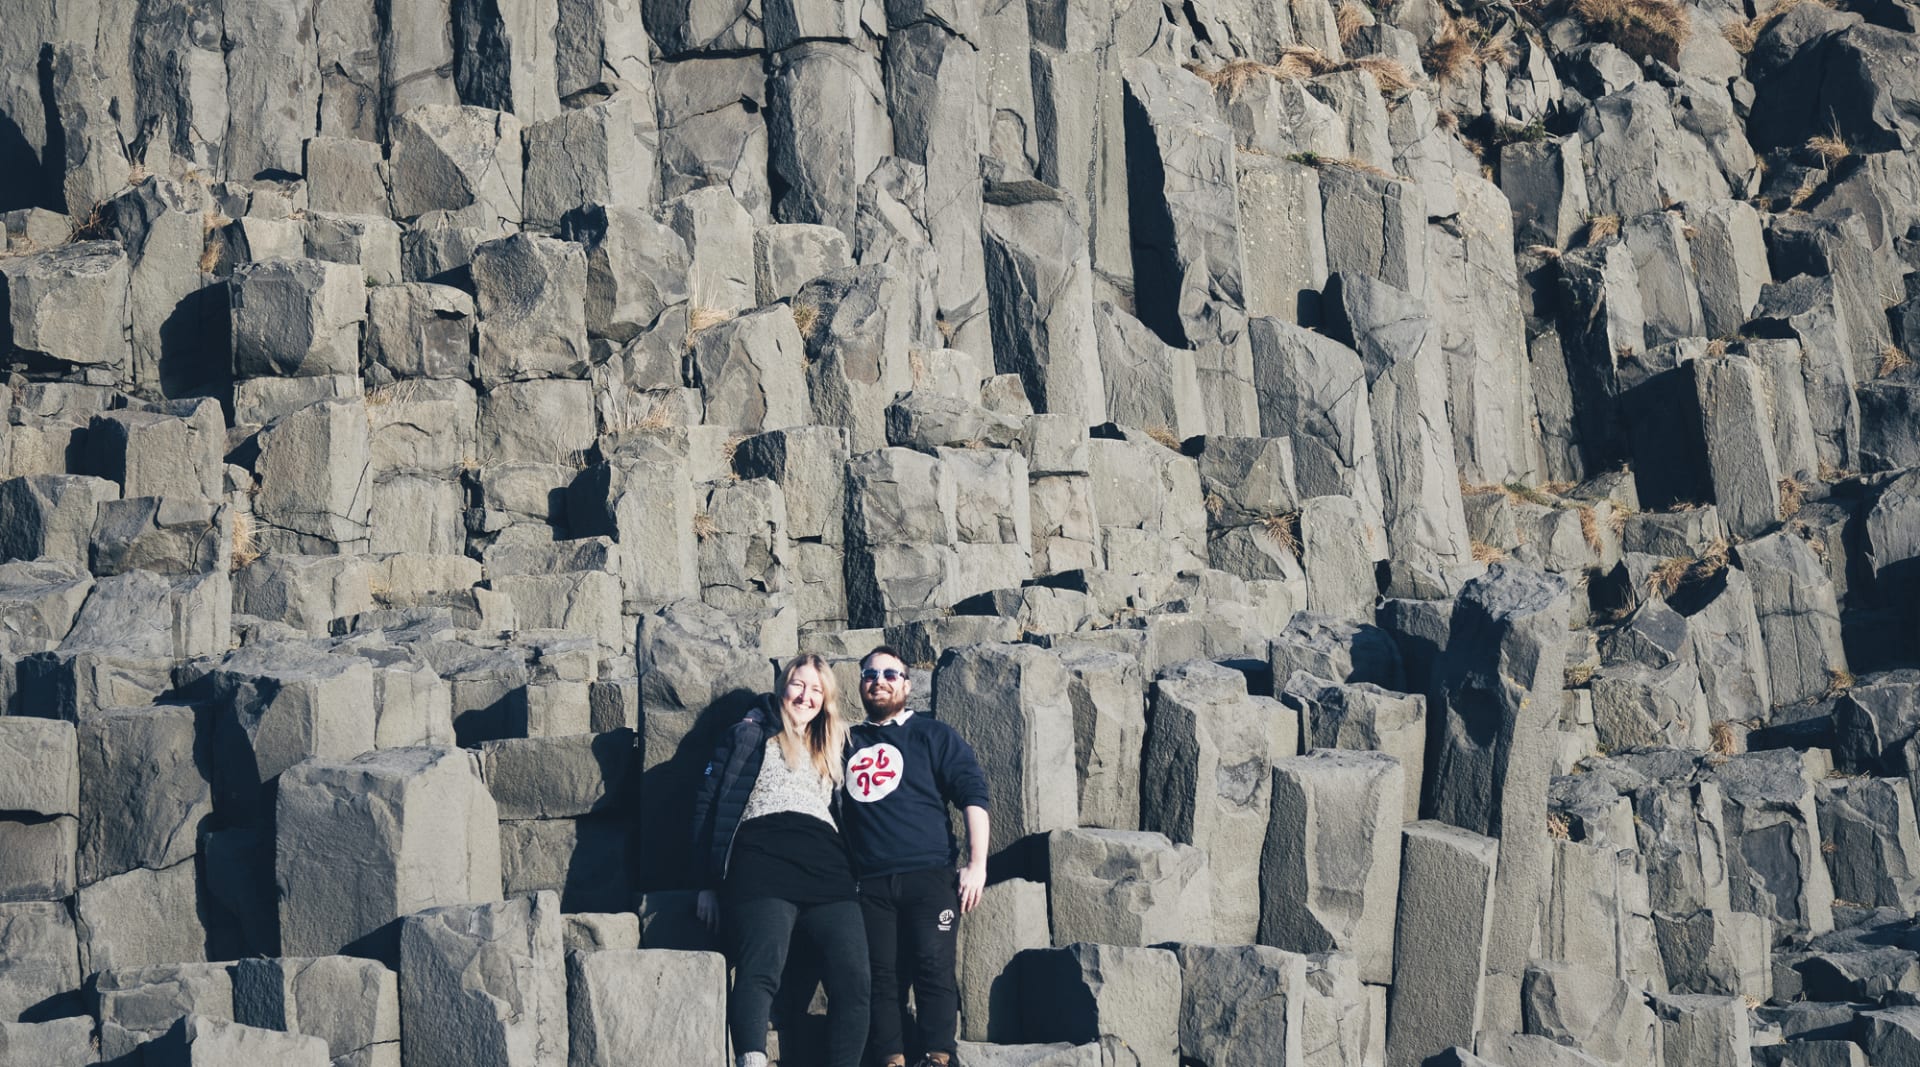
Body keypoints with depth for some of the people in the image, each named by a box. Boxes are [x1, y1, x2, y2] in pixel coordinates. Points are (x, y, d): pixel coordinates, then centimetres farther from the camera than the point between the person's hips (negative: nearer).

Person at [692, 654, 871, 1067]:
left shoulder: (834, 749, 32)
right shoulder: (749, 734, 21)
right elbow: (707, 802, 14)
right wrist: (708, 882, 6)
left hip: (827, 867, 5)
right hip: (762, 859, -4)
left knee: (853, 978, -17)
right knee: (760, 970, -28)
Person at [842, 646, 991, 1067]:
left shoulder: (933, 735, 10)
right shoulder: (848, 743, 19)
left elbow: (973, 794, 2)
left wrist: (977, 865, -6)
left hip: (929, 875, -3)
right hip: (872, 884, 3)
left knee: (934, 969, -13)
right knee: (883, 977, -4)